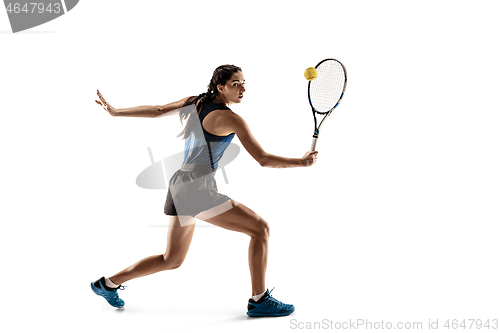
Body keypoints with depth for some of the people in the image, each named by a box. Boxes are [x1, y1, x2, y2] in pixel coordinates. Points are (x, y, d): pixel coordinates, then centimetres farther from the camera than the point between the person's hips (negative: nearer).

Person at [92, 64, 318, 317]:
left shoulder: (194, 103, 11)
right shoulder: (231, 119, -12)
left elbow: (157, 111, 13)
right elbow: (263, 159, -12)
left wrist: (115, 111, 23)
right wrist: (302, 162, -1)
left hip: (180, 185, 9)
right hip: (198, 187, -9)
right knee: (260, 228, -4)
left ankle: (108, 283, 33)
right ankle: (259, 300, 2)